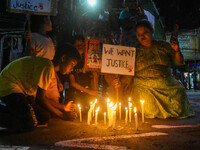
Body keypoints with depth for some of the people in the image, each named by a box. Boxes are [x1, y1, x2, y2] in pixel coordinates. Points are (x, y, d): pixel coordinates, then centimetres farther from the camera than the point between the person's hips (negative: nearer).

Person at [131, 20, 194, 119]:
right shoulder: (135, 51, 10)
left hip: (167, 85, 2)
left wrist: (176, 51, -5)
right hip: (144, 87, -2)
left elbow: (179, 62, 15)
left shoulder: (163, 46, 13)